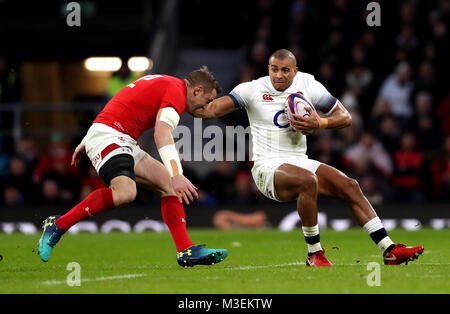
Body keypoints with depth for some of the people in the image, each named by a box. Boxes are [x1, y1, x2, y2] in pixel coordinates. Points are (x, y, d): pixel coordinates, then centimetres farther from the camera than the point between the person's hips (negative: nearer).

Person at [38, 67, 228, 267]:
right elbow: (162, 134, -24)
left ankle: (186, 251, -3)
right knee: (125, 192, -32)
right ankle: (57, 225, -22)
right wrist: (176, 175, -33)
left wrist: (85, 143, 34)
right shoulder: (176, 92, -8)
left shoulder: (162, 84, 24)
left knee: (169, 186, 3)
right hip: (108, 136, -11)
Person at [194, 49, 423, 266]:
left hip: (300, 162, 5)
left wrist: (319, 124, -14)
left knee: (349, 186, -9)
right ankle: (314, 254, -23)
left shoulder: (308, 85, 5)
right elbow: (212, 109, -13)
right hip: (267, 166, -5)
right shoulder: (253, 90, -4)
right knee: (308, 180, -34)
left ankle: (389, 250, -5)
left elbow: (345, 117, 5)